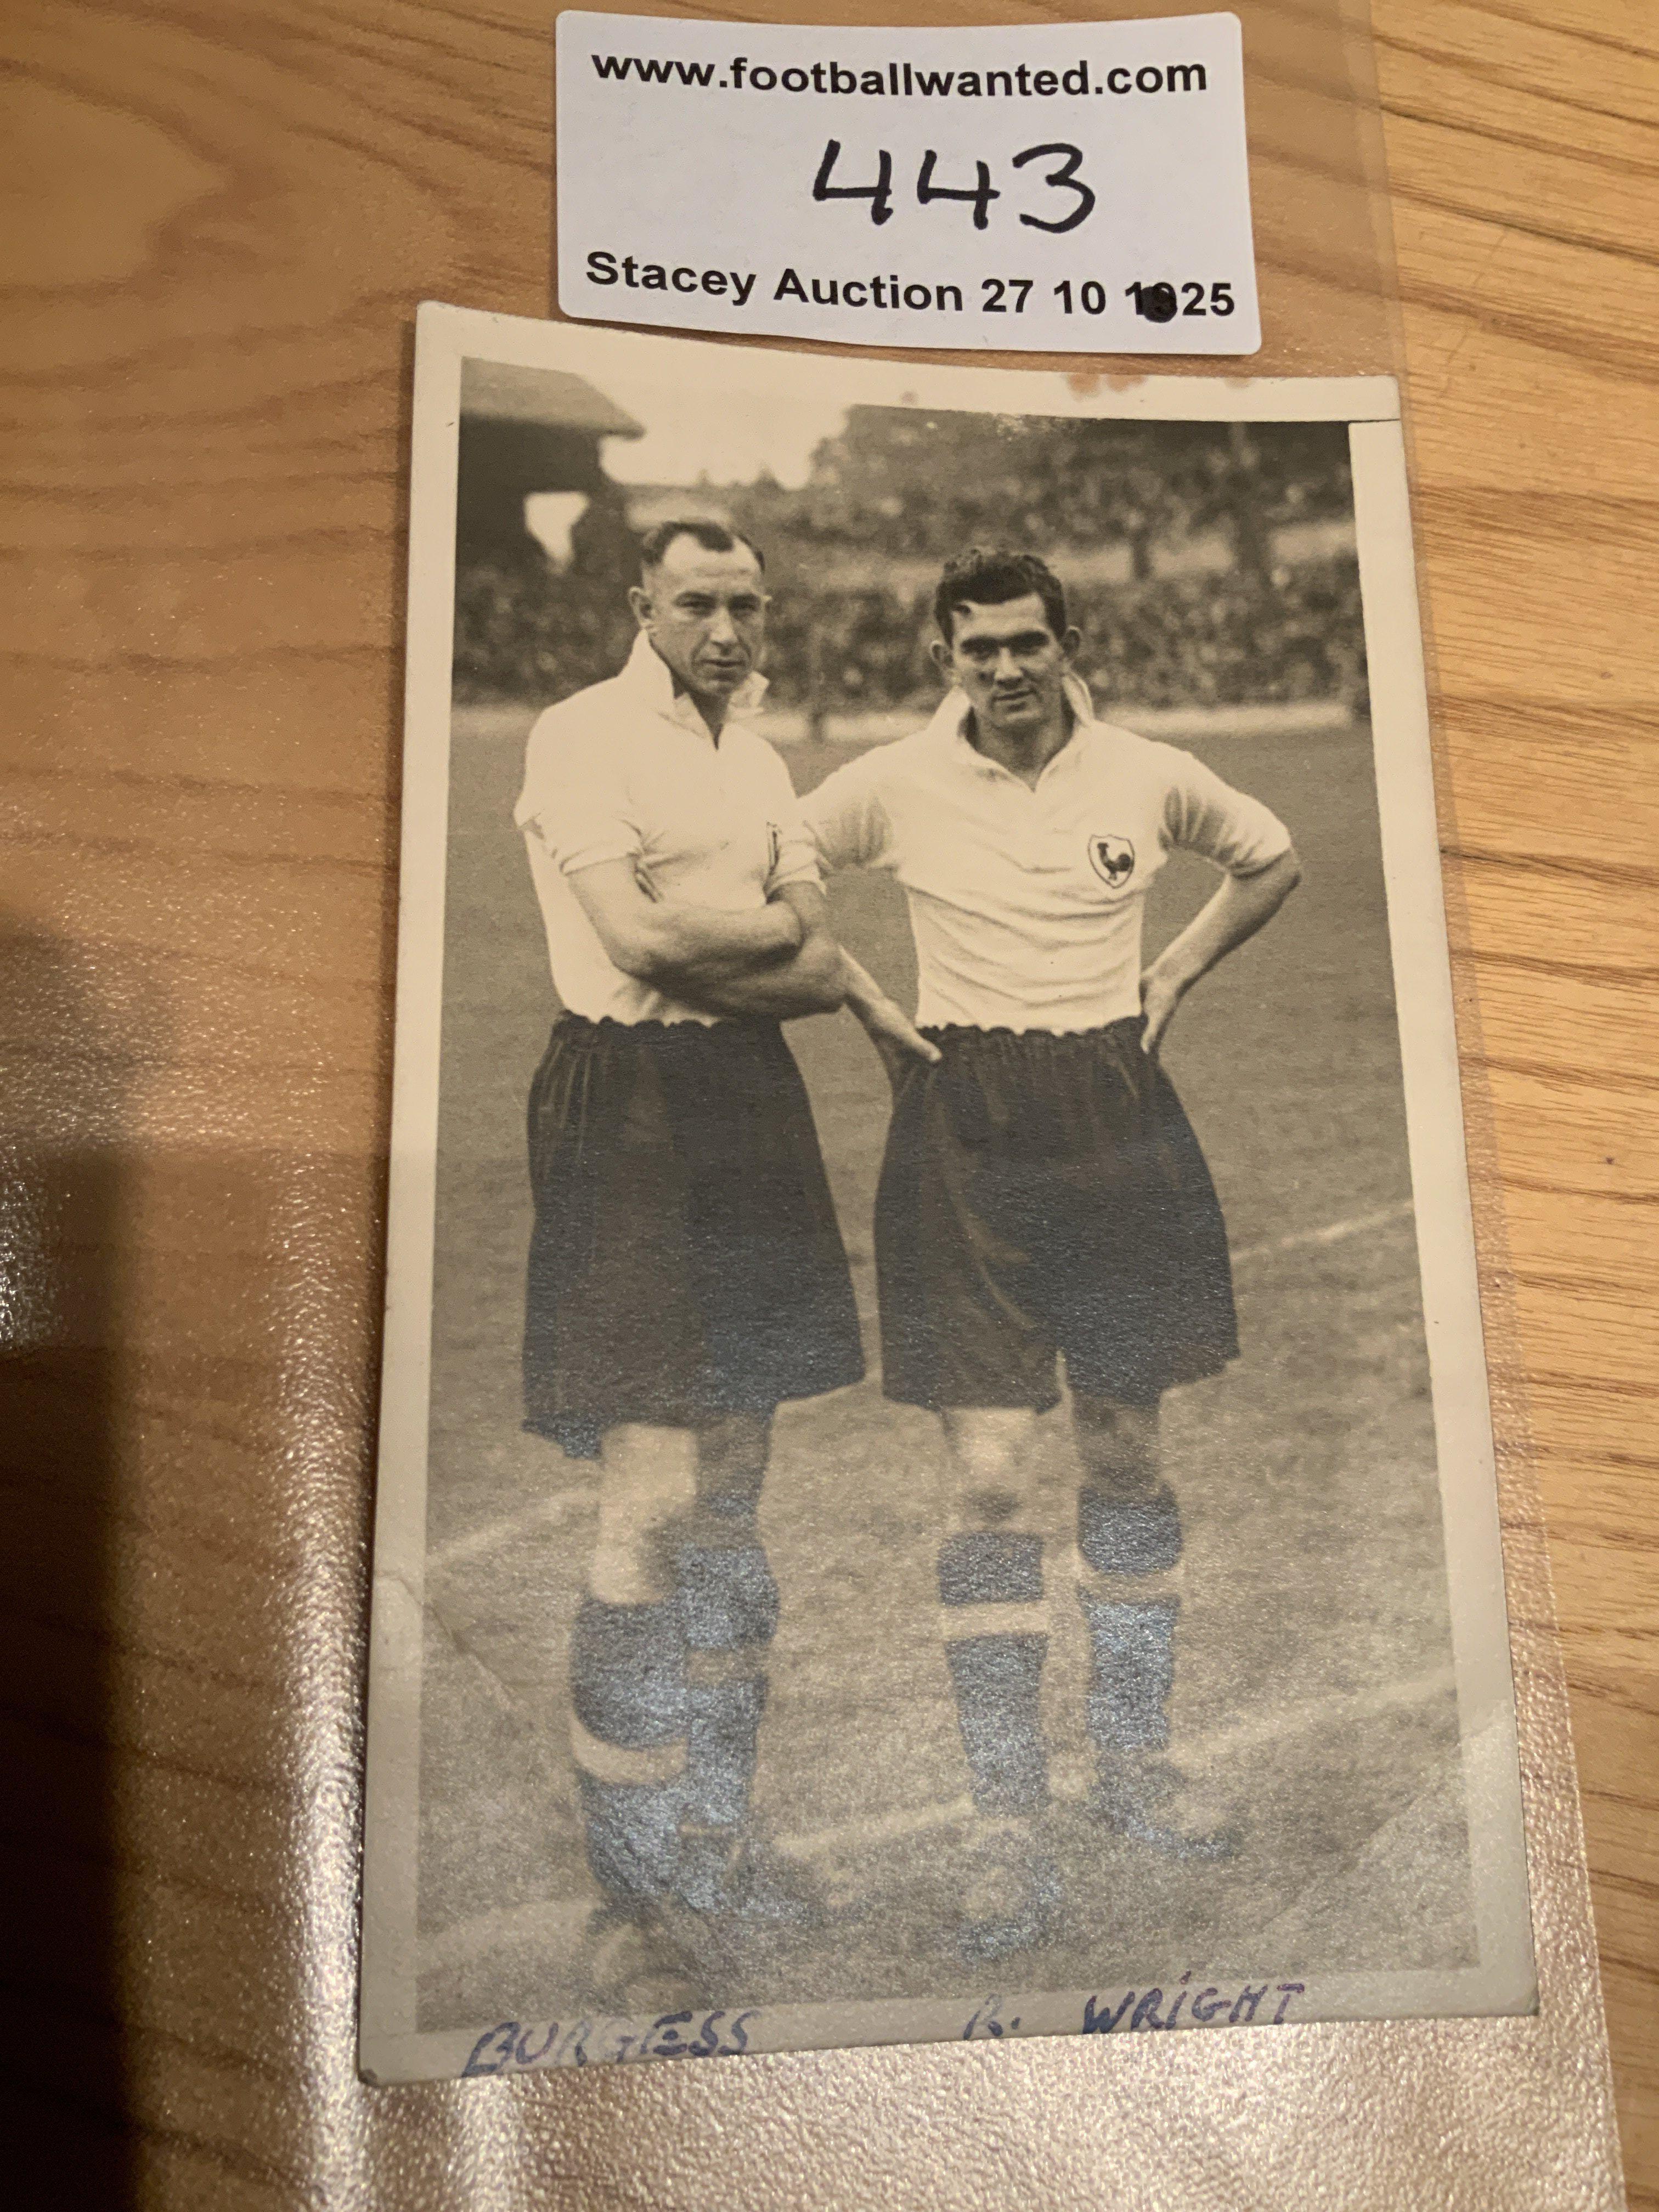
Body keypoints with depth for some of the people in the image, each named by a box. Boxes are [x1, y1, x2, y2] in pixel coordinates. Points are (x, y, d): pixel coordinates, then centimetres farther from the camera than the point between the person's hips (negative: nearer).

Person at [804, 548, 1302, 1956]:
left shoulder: (1152, 778, 2)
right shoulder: (891, 786, -2)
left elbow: (1274, 862, 19)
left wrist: (1176, 973, 8)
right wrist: (862, 1005, 3)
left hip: (1118, 1122, 2)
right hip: (963, 1130, -2)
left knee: (1126, 1454, 10)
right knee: (990, 1478, -6)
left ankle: (1136, 1766, 29)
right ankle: (1016, 1835, 7)